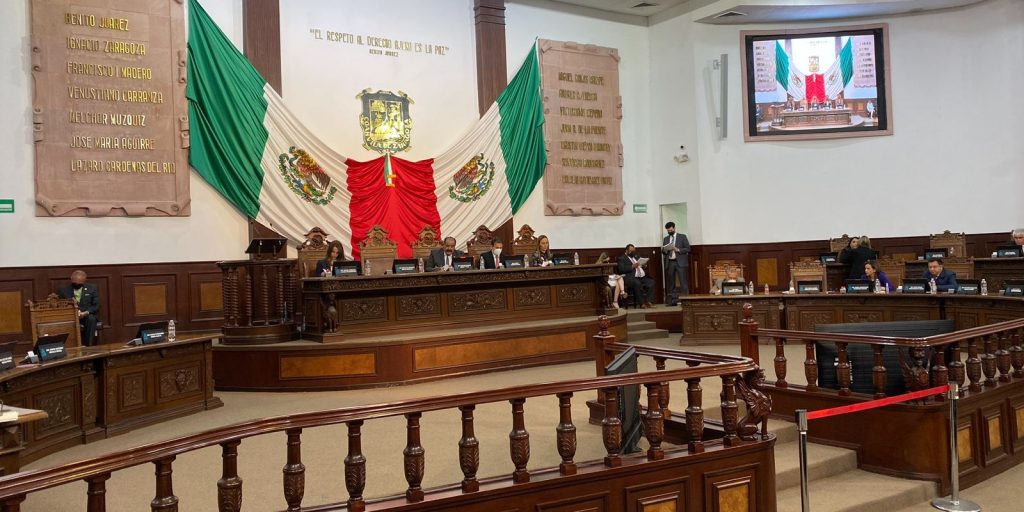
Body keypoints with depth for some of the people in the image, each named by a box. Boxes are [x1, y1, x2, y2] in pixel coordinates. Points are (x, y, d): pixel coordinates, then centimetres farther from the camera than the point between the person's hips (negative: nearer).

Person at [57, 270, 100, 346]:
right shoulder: (63, 289, 5)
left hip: (88, 315, 0)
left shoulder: (92, 288, 3)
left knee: (91, 319, -35)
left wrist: (85, 313, -21)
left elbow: (96, 306, -1)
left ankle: (88, 345, -31)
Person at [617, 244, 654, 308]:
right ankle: (641, 303, -30)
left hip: (642, 277, 7)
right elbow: (621, 269, -8)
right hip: (631, 278, -7)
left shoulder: (637, 257, 29)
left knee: (651, 282, -19)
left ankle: (648, 302, -23)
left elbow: (643, 265, 28)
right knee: (637, 283, -36)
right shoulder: (622, 258, 8)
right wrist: (632, 266, -15)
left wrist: (643, 265, 4)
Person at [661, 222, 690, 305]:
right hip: (669, 263, 4)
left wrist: (678, 250, -14)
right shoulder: (666, 239, 17)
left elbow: (687, 249, 0)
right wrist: (665, 250, -6)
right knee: (671, 283, 2)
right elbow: (663, 251, 16)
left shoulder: (682, 237, 6)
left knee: (683, 282, -9)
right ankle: (673, 301, 5)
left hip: (680, 262, -4)